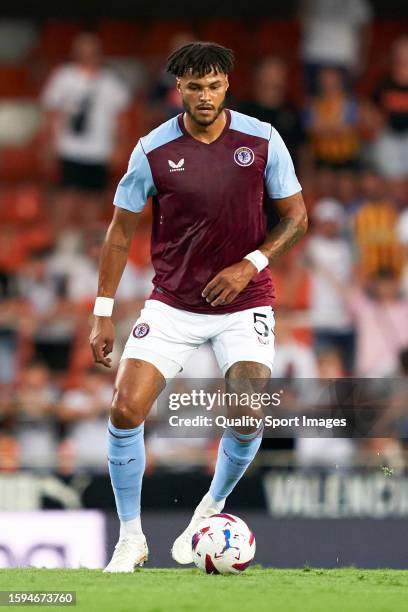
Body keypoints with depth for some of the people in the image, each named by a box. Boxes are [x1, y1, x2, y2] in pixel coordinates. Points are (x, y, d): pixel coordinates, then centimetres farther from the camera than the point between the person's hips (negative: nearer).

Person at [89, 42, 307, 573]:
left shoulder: (262, 140, -6)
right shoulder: (153, 150, -7)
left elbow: (295, 217, 3)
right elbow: (121, 231, 2)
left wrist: (251, 264, -13)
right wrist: (103, 313, -1)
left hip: (244, 304, 0)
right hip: (172, 304, 1)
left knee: (248, 417, -19)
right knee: (126, 410, -14)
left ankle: (212, 509, 12)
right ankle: (131, 538, 3)